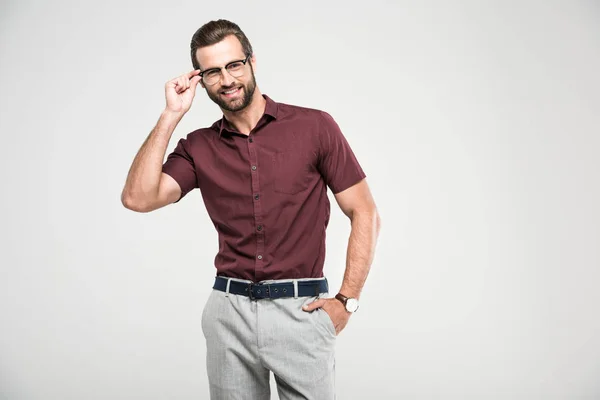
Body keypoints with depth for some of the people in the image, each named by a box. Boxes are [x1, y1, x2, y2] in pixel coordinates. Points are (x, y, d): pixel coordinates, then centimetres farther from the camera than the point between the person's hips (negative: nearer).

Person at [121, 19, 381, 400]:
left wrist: (347, 300, -8)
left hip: (301, 310, -2)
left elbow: (366, 214, -2)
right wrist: (171, 115, -7)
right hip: (229, 311, 3)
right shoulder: (199, 147, 6)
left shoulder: (314, 127, -3)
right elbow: (138, 198, -9)